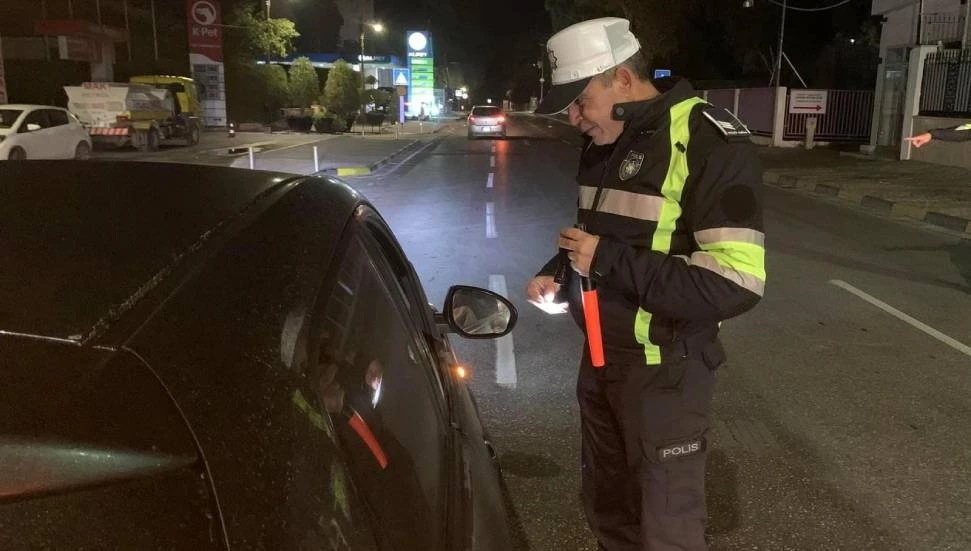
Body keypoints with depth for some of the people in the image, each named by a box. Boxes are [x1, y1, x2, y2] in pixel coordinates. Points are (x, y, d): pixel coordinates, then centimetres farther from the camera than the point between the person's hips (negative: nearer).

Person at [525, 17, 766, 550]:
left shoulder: (709, 140, -20)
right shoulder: (603, 143, 6)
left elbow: (736, 283, -27)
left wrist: (608, 261, -26)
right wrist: (557, 276, 1)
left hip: (664, 369, -8)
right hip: (600, 355, 8)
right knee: (605, 503, 24)